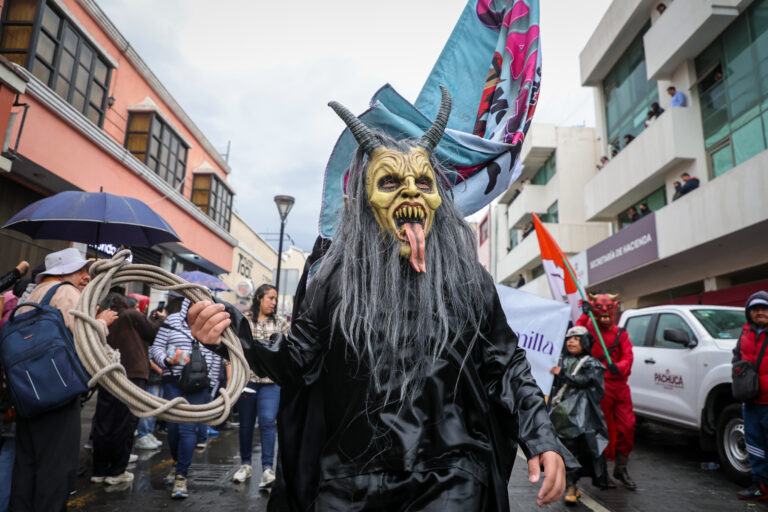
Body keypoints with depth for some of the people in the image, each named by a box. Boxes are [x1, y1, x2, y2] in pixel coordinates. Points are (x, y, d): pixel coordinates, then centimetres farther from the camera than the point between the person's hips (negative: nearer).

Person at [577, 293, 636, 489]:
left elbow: (628, 356, 1)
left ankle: (621, 469, 24)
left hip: (620, 386, 5)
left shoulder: (620, 333, 15)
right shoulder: (590, 328, 4)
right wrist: (584, 315, -21)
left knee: (627, 427, 7)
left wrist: (619, 367, -20)